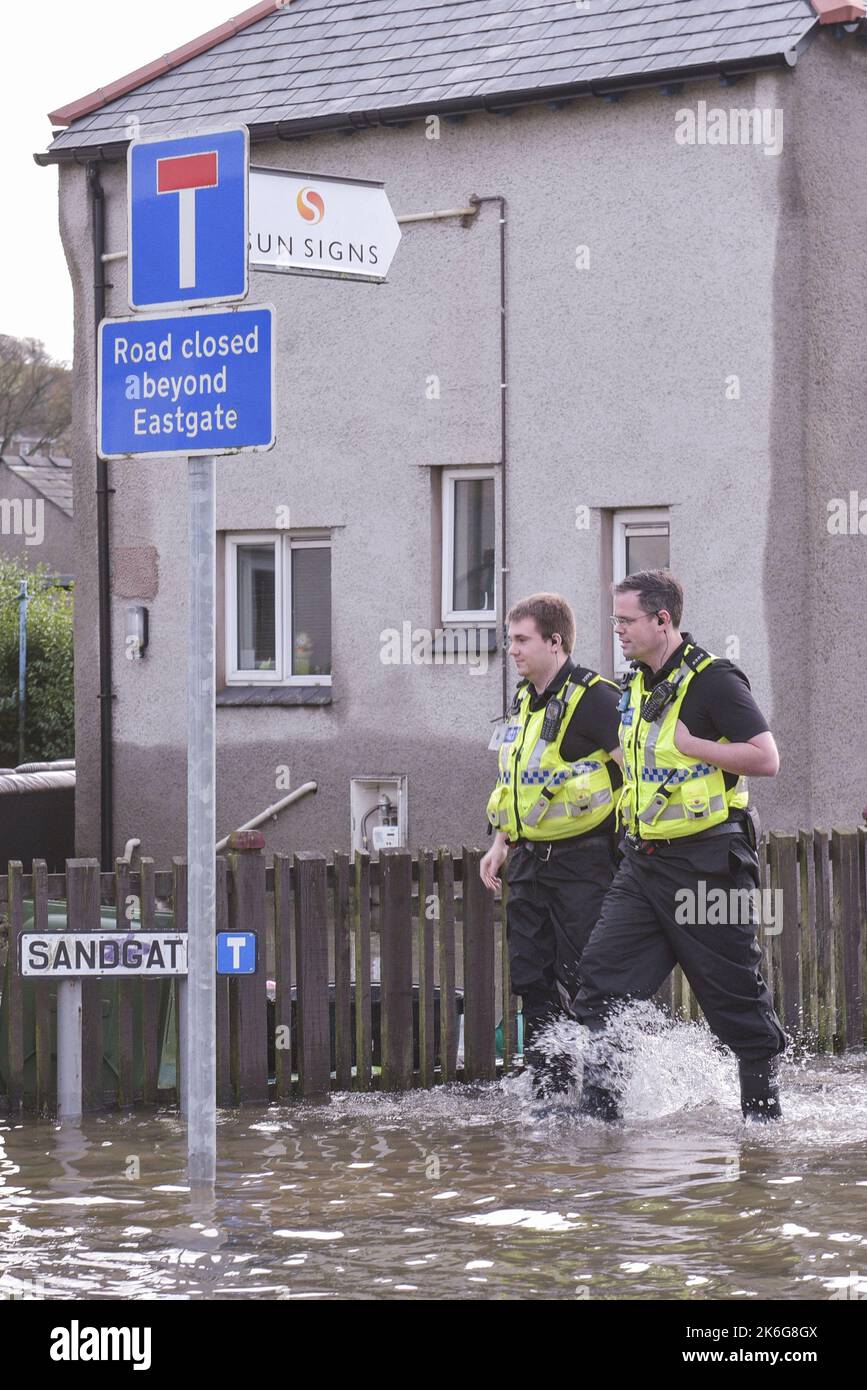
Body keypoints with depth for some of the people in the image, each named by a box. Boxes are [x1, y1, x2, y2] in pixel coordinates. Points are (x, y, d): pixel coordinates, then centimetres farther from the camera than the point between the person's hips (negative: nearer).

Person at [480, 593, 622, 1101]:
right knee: (533, 981, 8)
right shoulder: (525, 700, 14)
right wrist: (501, 844, 19)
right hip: (531, 862, 9)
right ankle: (550, 1091, 15)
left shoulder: (592, 697, -14)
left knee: (582, 982, -8)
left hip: (582, 862, -9)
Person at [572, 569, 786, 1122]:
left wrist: (689, 744, -18)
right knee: (602, 977, -4)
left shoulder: (713, 679, -12)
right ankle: (601, 1108, -3)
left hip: (706, 863, -8)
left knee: (735, 995, 1)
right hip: (644, 863, 8)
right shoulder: (636, 686, 14)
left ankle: (764, 1109, 13)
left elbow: (767, 758, -19)